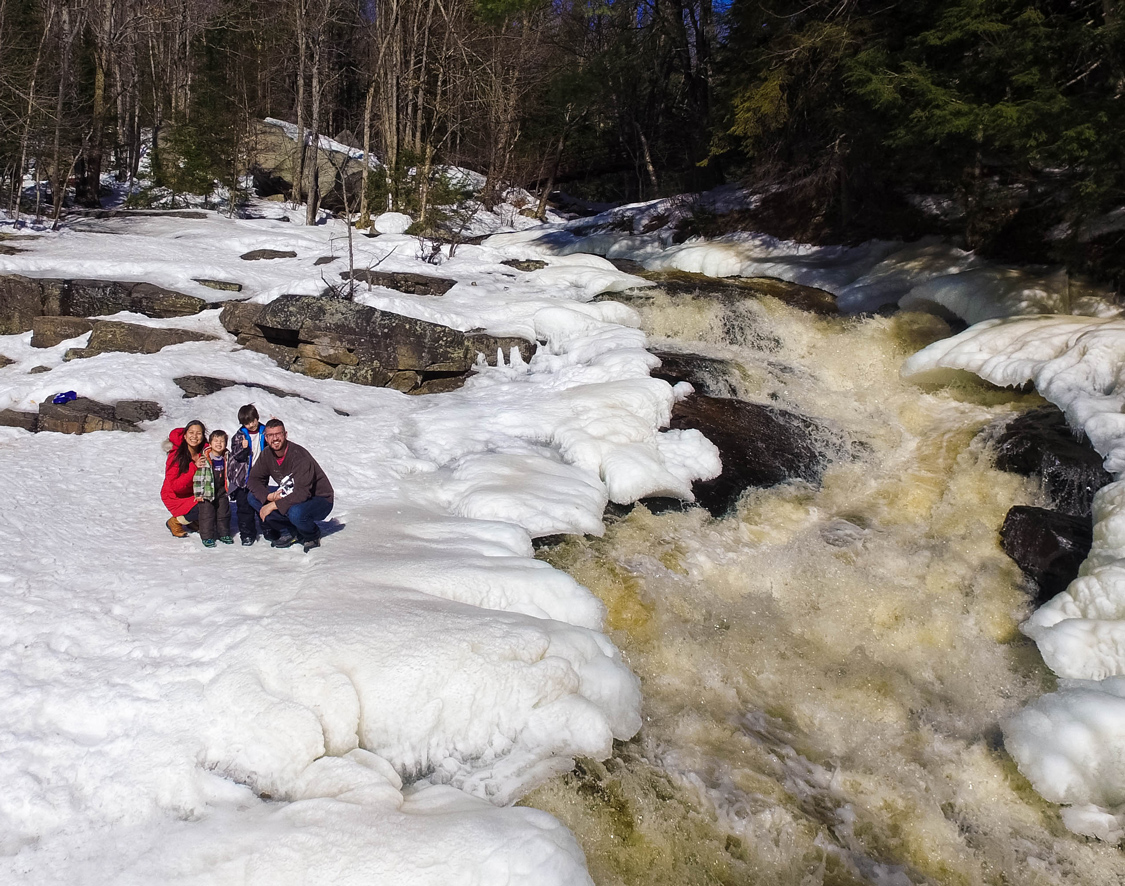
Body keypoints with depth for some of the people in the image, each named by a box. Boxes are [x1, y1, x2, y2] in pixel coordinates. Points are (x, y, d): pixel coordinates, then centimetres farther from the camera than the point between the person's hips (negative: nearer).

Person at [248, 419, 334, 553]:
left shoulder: (299, 455, -27)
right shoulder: (267, 454, -6)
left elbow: (302, 493, -34)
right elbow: (254, 479, -2)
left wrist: (274, 505, -33)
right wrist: (269, 496, -22)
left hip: (320, 500, -7)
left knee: (295, 512, -40)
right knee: (253, 497, -11)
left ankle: (312, 536, -3)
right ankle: (288, 532, 1)